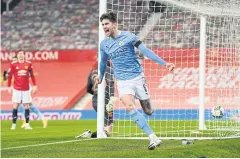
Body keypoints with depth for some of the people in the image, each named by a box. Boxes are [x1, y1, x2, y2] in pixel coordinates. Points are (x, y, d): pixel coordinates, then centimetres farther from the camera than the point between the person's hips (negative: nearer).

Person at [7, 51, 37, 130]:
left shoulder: (28, 64, 3)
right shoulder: (13, 64, -2)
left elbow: (32, 75, 10)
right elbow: (9, 76, 4)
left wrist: (34, 85, 7)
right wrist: (9, 87, 2)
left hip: (26, 89, 2)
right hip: (16, 89, -1)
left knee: (26, 106, 2)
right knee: (15, 106, -4)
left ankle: (27, 124, 7)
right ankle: (14, 124, 2)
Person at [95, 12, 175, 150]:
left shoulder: (128, 37, -5)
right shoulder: (104, 44, 7)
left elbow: (146, 51, -8)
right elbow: (103, 61, 26)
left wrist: (164, 63, -14)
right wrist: (100, 76, 39)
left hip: (137, 77, -2)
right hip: (123, 82, 2)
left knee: (148, 111, 2)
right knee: (130, 107, -24)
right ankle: (153, 138, -27)